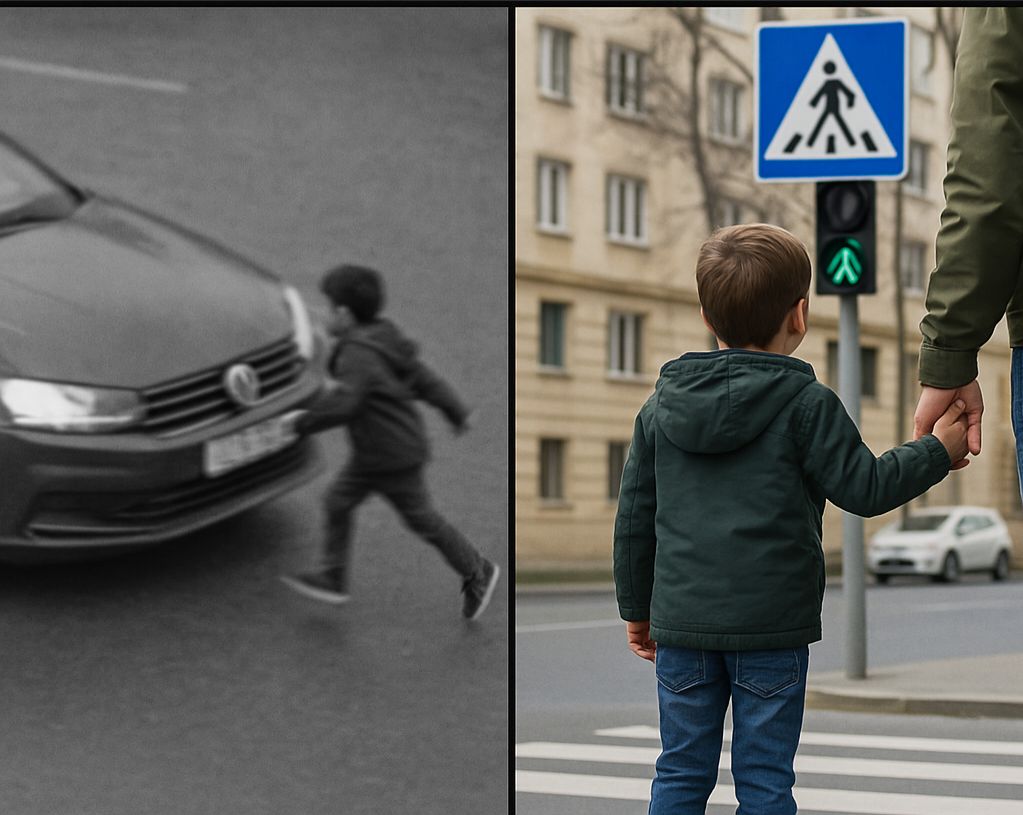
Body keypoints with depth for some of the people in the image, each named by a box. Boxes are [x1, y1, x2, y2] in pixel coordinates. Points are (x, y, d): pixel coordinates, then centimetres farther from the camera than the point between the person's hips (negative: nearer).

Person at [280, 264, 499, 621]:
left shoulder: (358, 353, -26)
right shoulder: (382, 341, 4)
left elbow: (343, 403, -36)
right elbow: (424, 379, 11)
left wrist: (303, 421, -24)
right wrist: (455, 411, 19)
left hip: (395, 458, -10)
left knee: (421, 519, 5)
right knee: (338, 501, 12)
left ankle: (477, 572, 20)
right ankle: (333, 577, 19)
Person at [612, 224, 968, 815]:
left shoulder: (662, 405, 7)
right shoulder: (808, 404, -7)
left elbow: (634, 516, 11)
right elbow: (864, 487, -6)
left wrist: (637, 607, 20)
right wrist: (937, 451, 8)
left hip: (682, 618, 4)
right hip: (771, 622, -4)